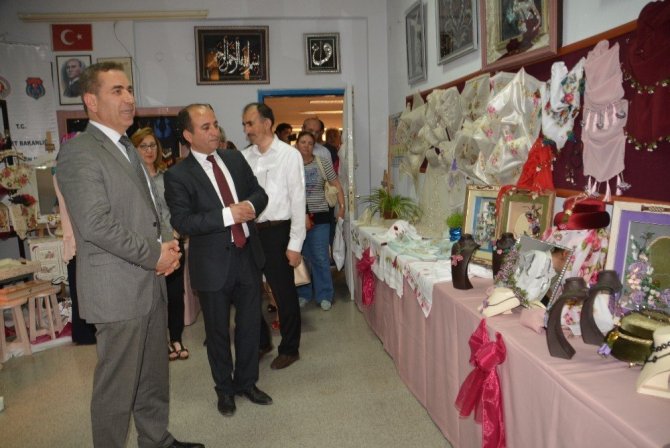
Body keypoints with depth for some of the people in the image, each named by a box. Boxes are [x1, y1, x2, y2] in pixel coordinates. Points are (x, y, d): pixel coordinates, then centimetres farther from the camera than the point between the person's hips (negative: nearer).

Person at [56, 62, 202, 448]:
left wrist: (167, 248, 2)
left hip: (151, 282, 9)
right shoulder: (79, 152, -13)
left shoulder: (128, 149, 16)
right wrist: (155, 255, -15)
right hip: (118, 289, -9)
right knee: (117, 384, 5)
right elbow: (97, 224, -22)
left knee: (154, 376, 19)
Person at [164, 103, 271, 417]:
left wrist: (251, 206, -13)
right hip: (213, 263, -4)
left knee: (250, 324, 16)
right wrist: (228, 215, -25)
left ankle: (246, 382, 37)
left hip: (248, 254, 5)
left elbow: (259, 192, 10)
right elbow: (182, 222, -19)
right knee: (218, 330, 13)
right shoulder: (178, 176, -11)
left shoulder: (235, 159, 5)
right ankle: (224, 389, 35)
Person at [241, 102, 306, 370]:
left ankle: (289, 349, 28)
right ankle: (260, 341, 36)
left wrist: (295, 244, -10)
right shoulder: (244, 157, 6)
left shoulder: (289, 155, -6)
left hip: (276, 232, -4)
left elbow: (298, 201, -8)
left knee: (284, 293, 7)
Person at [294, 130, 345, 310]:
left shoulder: (323, 163, 0)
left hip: (319, 216, -1)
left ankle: (324, 295, 13)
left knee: (320, 258, -1)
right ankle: (303, 294, 22)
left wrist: (341, 207, 0)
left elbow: (337, 186, 6)